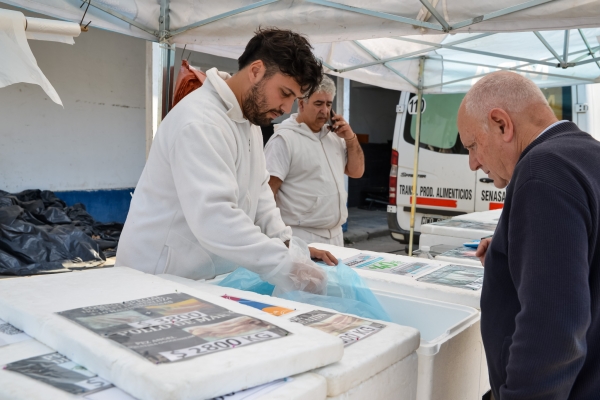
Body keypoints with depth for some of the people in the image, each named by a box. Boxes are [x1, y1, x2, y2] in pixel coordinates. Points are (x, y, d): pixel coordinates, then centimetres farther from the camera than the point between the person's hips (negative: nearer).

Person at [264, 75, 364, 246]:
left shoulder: (334, 135, 11)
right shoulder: (284, 138, -12)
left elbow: (356, 172, 17)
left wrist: (350, 138, 2)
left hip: (336, 235, 8)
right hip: (302, 238, -7)